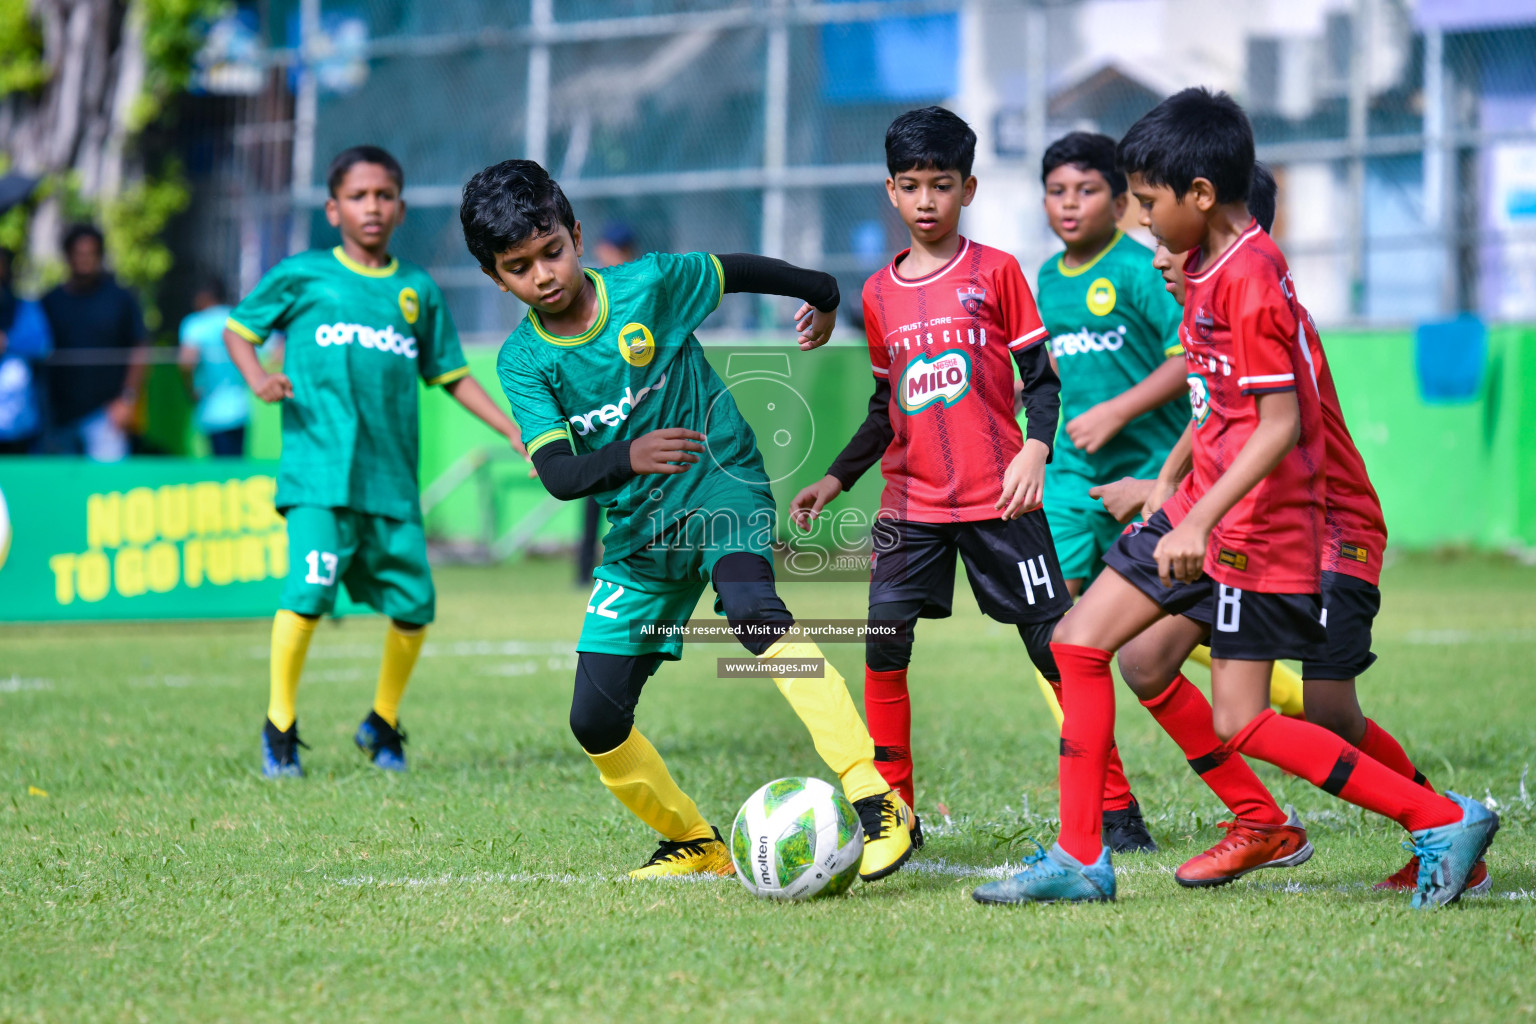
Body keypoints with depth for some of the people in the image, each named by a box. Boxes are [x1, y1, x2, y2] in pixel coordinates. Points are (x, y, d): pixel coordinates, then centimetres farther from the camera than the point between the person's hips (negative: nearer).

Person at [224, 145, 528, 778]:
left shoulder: (418, 291, 14)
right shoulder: (302, 277, 5)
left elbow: (450, 375, 21)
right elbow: (237, 329, 14)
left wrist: (513, 433, 15)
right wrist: (259, 381, -6)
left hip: (393, 479, 4)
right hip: (319, 470, -4)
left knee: (414, 604, 2)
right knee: (308, 590, -18)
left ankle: (383, 724, 25)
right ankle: (279, 726, -3)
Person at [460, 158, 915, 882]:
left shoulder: (647, 284, -12)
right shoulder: (523, 361, -8)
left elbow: (741, 271, 7)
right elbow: (557, 475, -21)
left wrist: (821, 296, 24)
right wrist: (628, 457, -41)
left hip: (721, 483, -4)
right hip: (640, 532, 4)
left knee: (751, 609, -35)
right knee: (596, 720, -1)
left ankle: (875, 803, -42)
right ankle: (696, 844, 25)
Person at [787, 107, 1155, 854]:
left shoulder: (996, 272, -1)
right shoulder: (879, 294, 10)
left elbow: (1041, 377, -2)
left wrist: (1034, 450, -17)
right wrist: (837, 478, 10)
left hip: (999, 499, -3)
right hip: (911, 503, 3)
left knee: (1056, 647, -2)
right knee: (882, 646, -8)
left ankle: (1115, 808, 8)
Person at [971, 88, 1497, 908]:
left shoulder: (1248, 281, -21)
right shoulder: (1209, 265, 9)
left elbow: (1279, 424, -26)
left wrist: (1201, 522, -31)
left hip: (1256, 526, -10)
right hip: (1201, 508, 10)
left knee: (1241, 724, -7)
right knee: (1079, 640, 7)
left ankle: (1443, 821, -1)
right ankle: (1078, 858, 11)